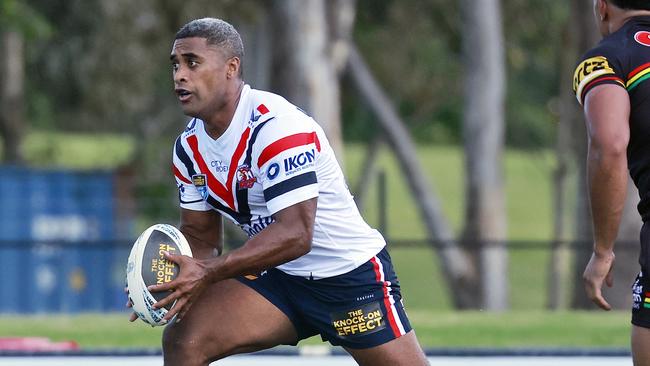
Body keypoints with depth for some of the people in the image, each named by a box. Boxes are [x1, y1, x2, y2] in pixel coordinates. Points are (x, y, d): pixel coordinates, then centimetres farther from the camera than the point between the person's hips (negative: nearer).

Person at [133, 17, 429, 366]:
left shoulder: (276, 126, -25)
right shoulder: (188, 147, -1)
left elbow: (296, 234, -32)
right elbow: (199, 233, 9)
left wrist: (208, 272, -37)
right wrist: (176, 279, -14)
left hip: (351, 273, -6)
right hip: (276, 280, 6)